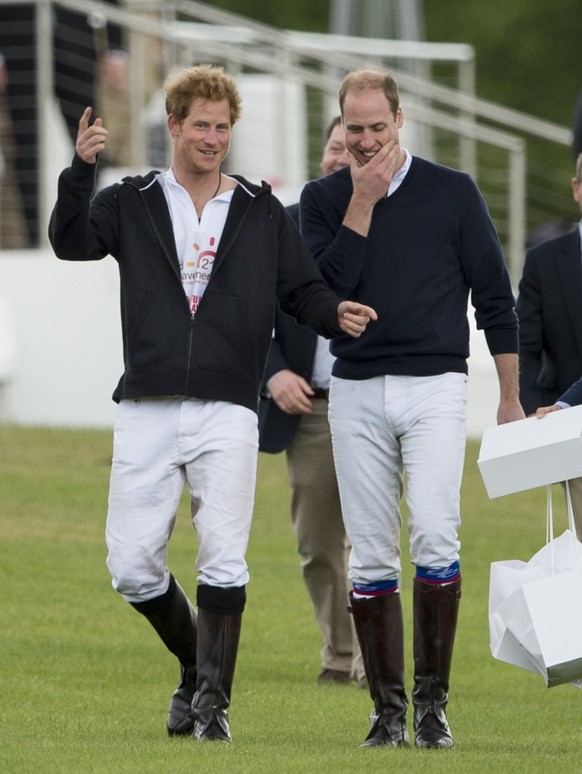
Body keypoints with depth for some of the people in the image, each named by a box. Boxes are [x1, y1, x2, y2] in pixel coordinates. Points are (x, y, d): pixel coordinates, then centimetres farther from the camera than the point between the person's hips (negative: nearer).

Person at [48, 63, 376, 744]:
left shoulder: (263, 213, 13)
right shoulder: (131, 204, 10)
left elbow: (302, 289, 11)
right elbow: (70, 242, -7)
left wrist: (336, 315, -11)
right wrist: (81, 169, -23)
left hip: (226, 412, -1)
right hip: (146, 409, 1)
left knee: (222, 561, -11)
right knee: (132, 566, -1)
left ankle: (211, 699, -2)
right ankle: (197, 663, 22)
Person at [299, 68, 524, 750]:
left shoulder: (452, 192, 4)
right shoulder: (324, 199, 7)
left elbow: (494, 298, 7)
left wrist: (510, 400, 5)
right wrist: (361, 204, -10)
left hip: (435, 387, -2)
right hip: (356, 392, 2)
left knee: (434, 534, -18)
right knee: (371, 557, 1)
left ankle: (432, 698, -8)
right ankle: (388, 707, 7)